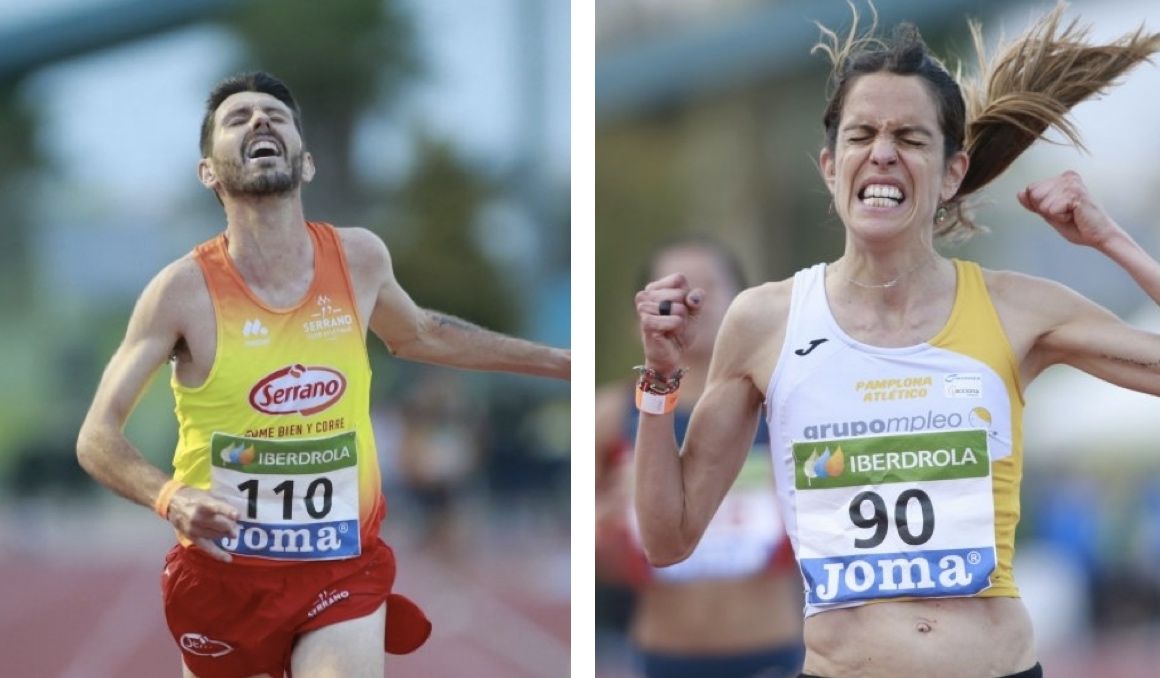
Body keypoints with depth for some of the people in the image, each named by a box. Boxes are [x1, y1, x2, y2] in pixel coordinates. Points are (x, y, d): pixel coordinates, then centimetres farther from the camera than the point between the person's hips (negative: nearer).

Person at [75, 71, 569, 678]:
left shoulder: (359, 258, -3)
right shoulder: (186, 289, -14)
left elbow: (419, 336, 21)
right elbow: (97, 435, -12)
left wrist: (557, 361, 23)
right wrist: (170, 498, -32)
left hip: (344, 569, 2)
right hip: (224, 572, -2)